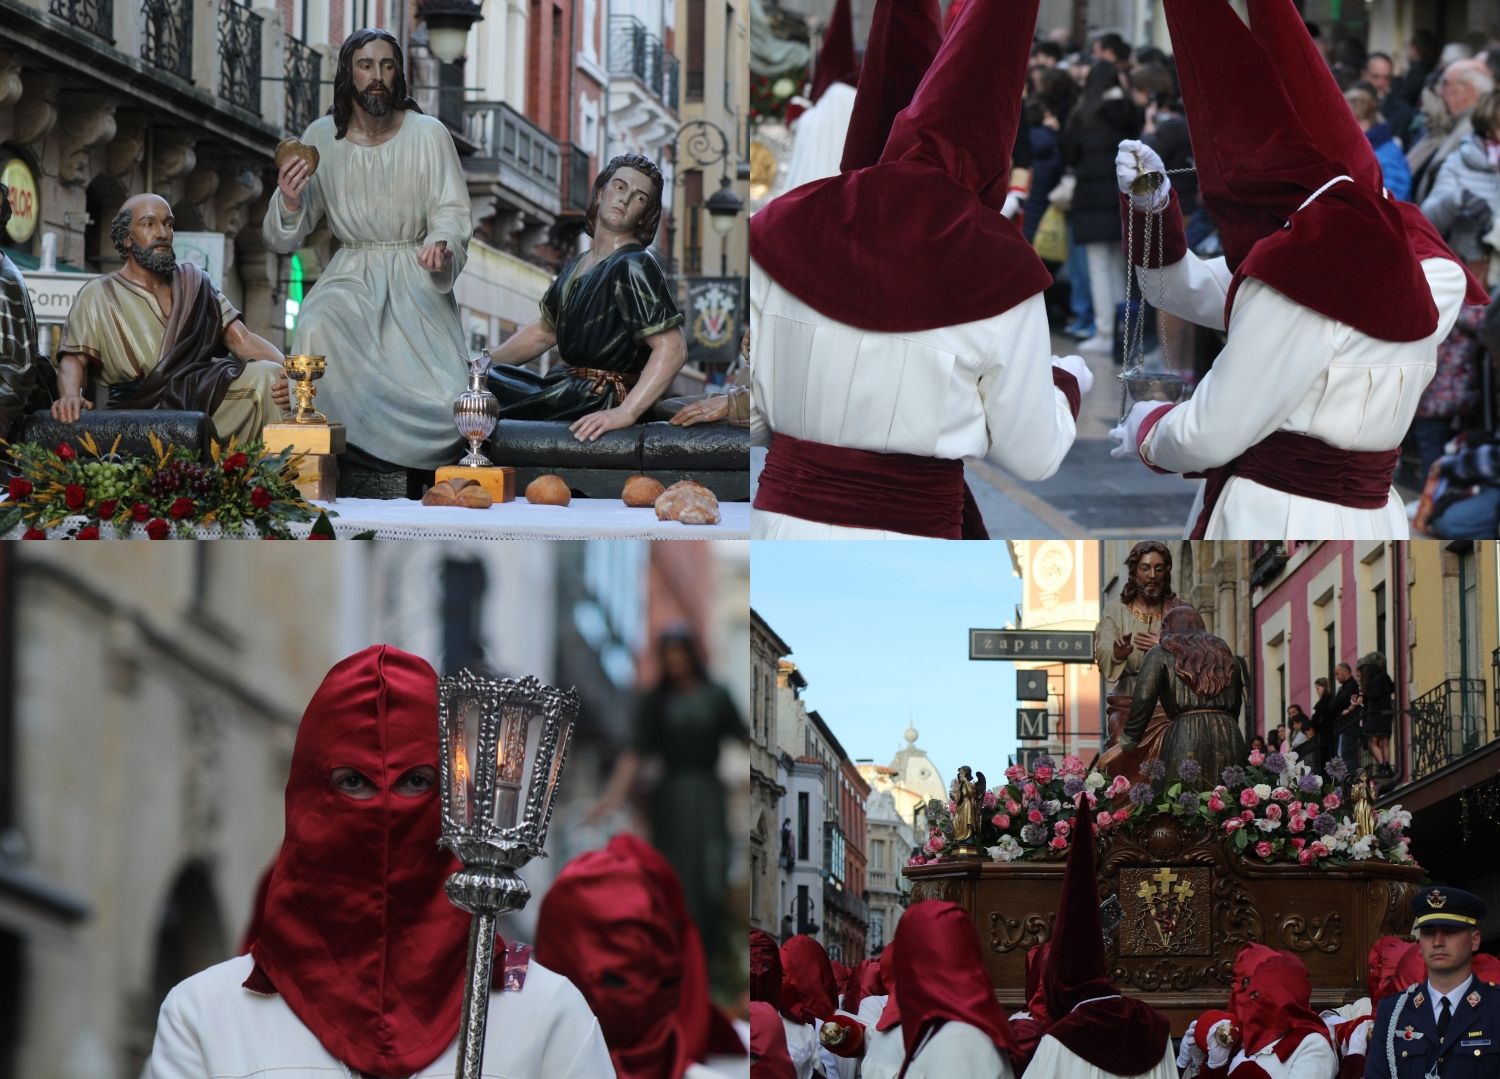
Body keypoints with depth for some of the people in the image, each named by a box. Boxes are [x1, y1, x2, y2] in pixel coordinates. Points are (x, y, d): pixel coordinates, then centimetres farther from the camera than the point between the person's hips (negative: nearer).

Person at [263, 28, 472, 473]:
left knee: (445, 403, -21)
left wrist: (441, 243, -27)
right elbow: (282, 240, 3)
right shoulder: (321, 137, 0)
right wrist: (289, 202, -21)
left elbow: (452, 212, -3)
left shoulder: (428, 135, -4)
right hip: (350, 279, 1)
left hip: (415, 282, -1)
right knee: (316, 331, -35)